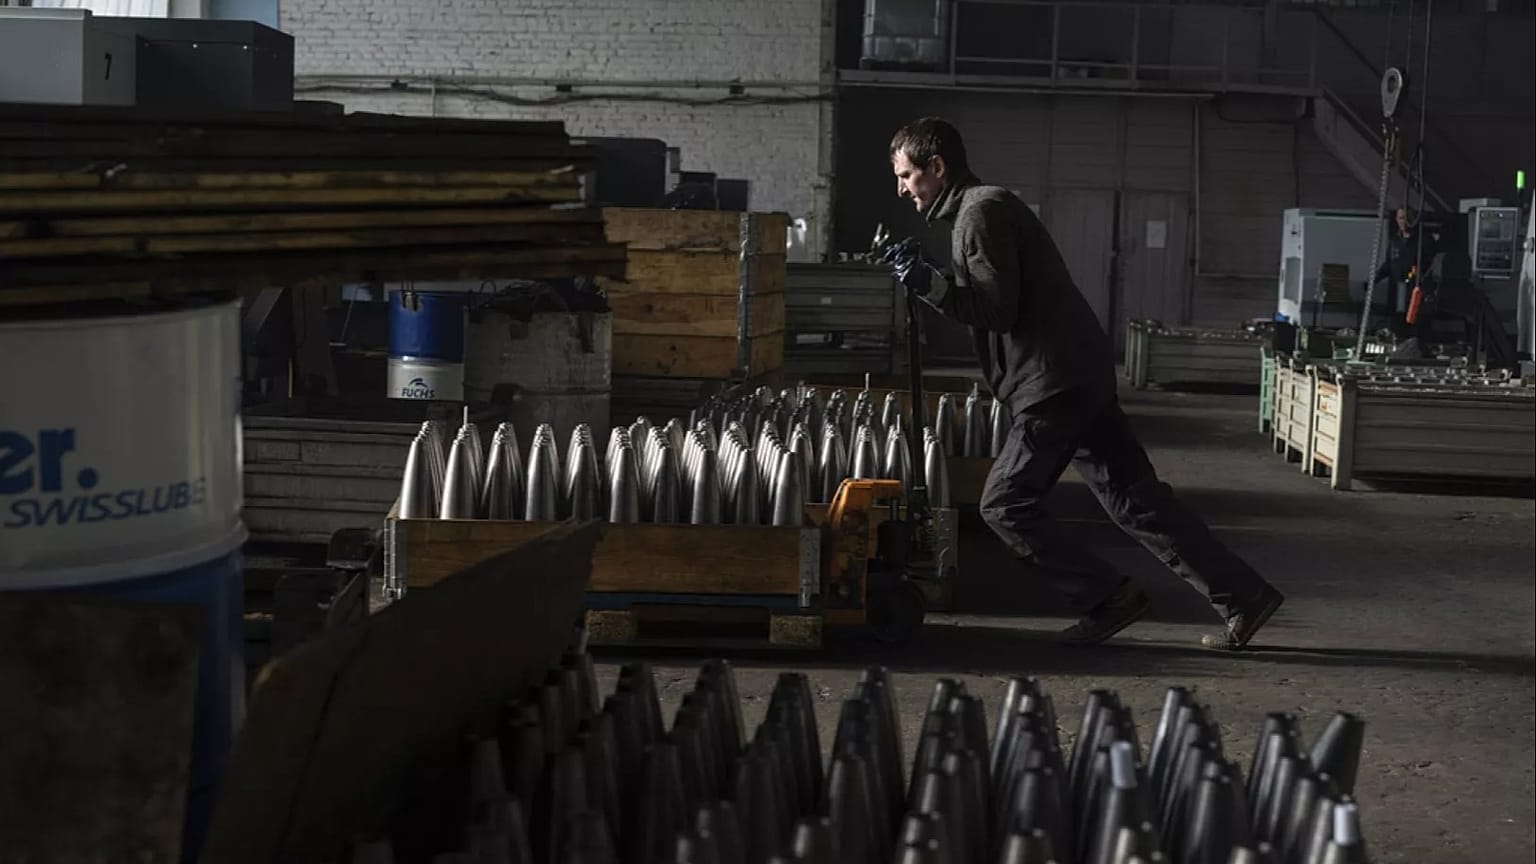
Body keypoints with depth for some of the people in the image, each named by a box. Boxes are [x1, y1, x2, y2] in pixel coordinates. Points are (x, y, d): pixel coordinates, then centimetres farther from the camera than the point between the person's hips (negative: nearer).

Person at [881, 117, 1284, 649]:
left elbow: (998, 308, -18)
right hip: (1081, 376, 10)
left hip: (1054, 383, -10)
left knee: (1005, 505, -3)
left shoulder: (980, 212, -11)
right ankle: (1243, 596, 9)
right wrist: (928, 280, 15)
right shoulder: (980, 207, 21)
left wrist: (931, 285, -19)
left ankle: (1106, 598, 1)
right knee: (1134, 499, 9)